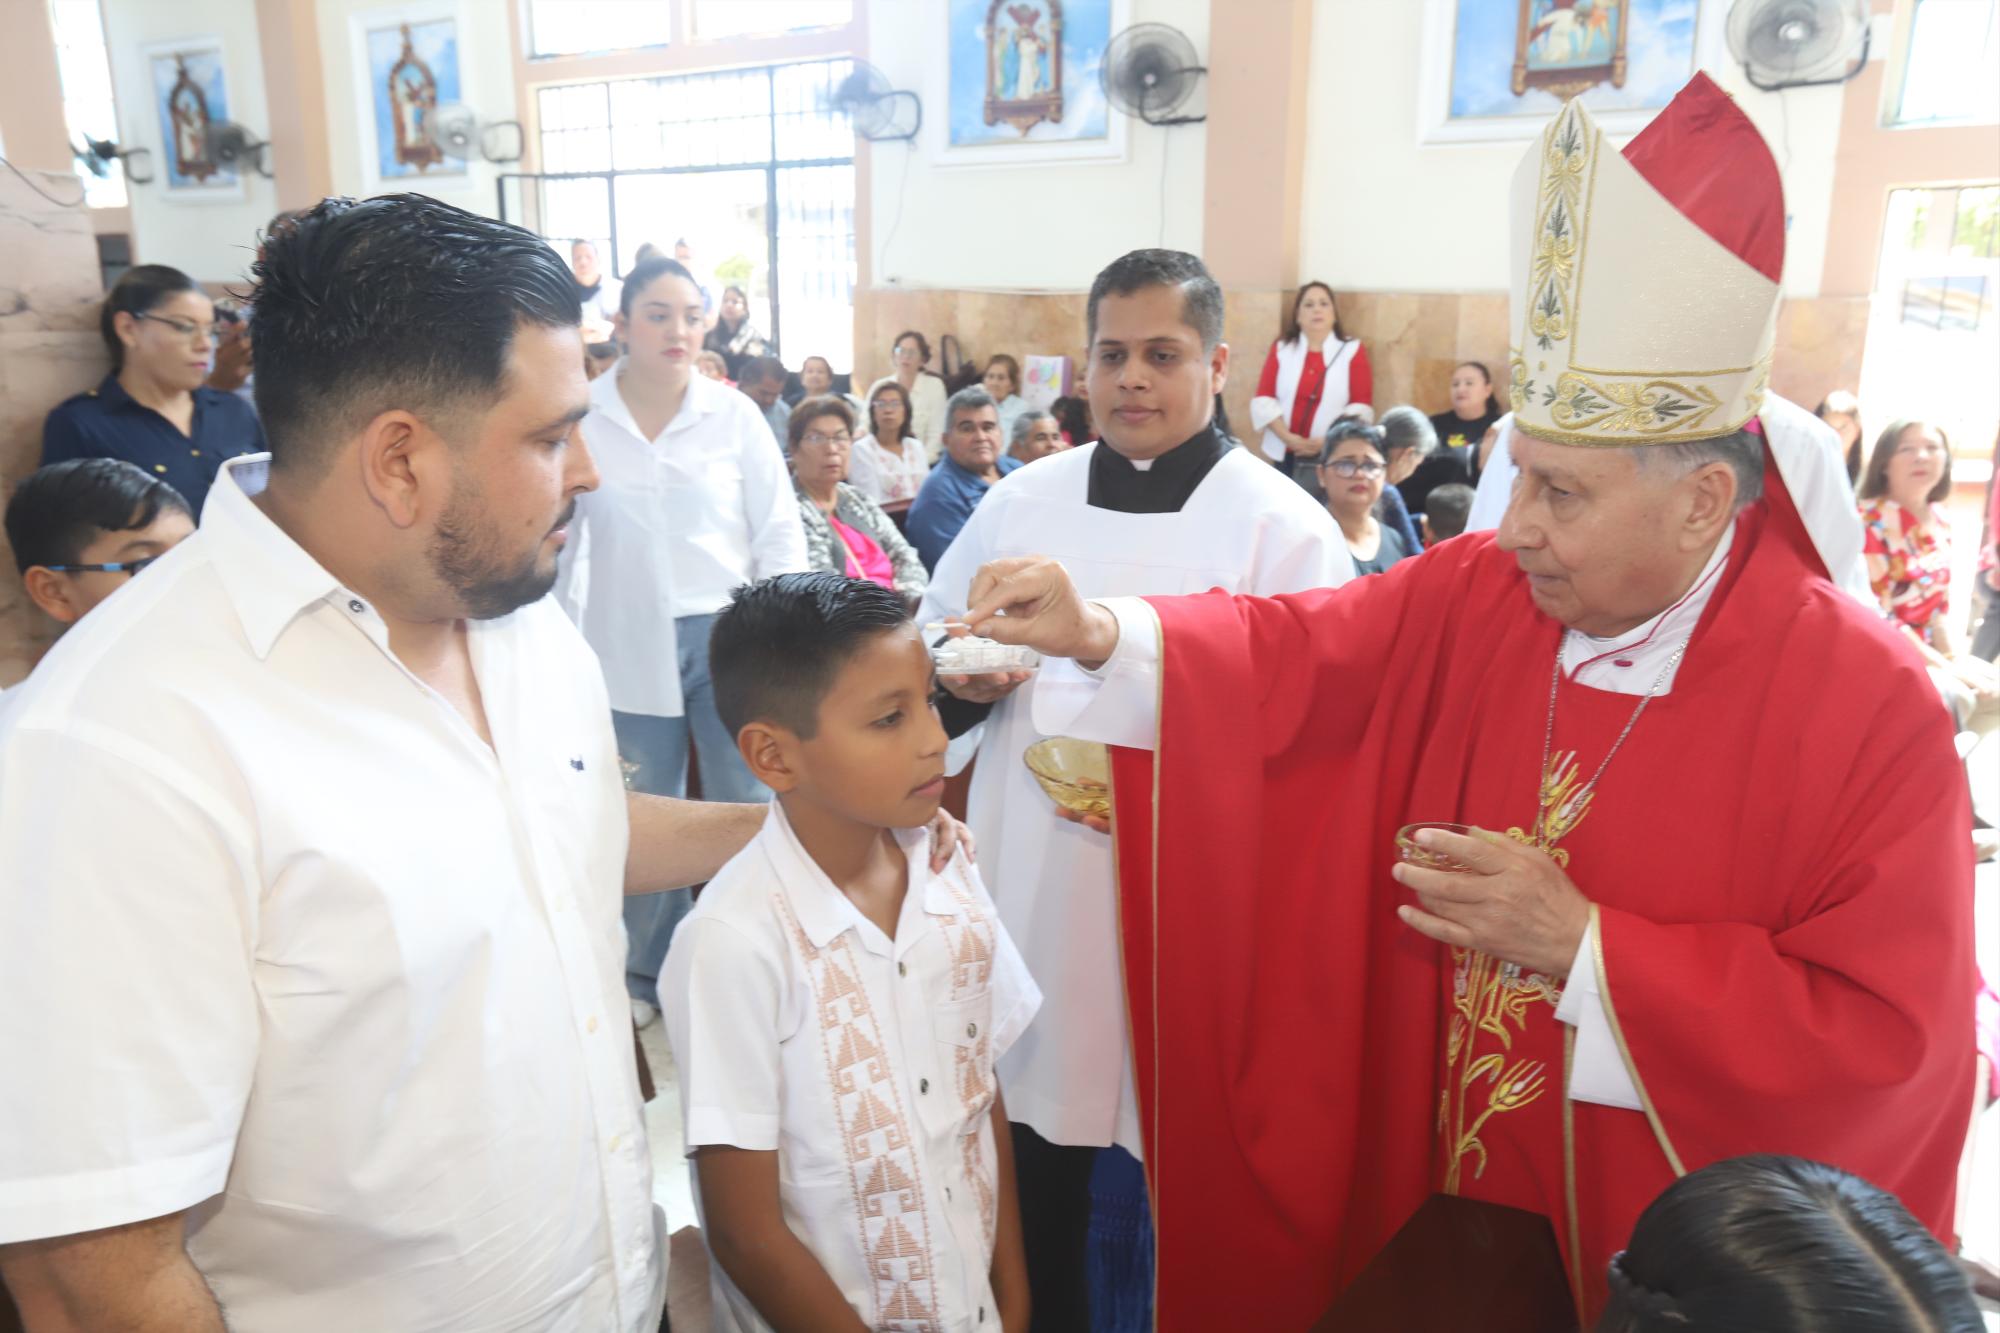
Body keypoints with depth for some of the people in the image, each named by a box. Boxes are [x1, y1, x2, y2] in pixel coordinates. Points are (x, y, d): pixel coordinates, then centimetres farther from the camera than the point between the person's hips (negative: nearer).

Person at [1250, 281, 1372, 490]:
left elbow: (1361, 406, -3)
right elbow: (1264, 399, 2)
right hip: (1285, 453, 2)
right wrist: (1288, 437, -11)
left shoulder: (1353, 350, 3)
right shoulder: (1281, 349, 7)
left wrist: (1328, 441, -14)